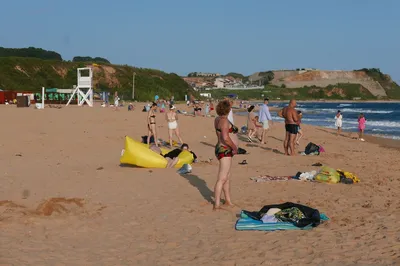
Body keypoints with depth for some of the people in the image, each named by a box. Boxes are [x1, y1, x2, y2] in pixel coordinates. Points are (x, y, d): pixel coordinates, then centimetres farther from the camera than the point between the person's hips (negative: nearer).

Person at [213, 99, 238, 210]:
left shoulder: (217, 119, 10)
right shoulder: (224, 120, -18)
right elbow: (225, 138, -30)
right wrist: (235, 147, -15)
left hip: (220, 148, 10)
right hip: (225, 151, -10)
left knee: (227, 177, 19)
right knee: (222, 179, -6)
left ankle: (228, 200, 31)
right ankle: (217, 205, -3)